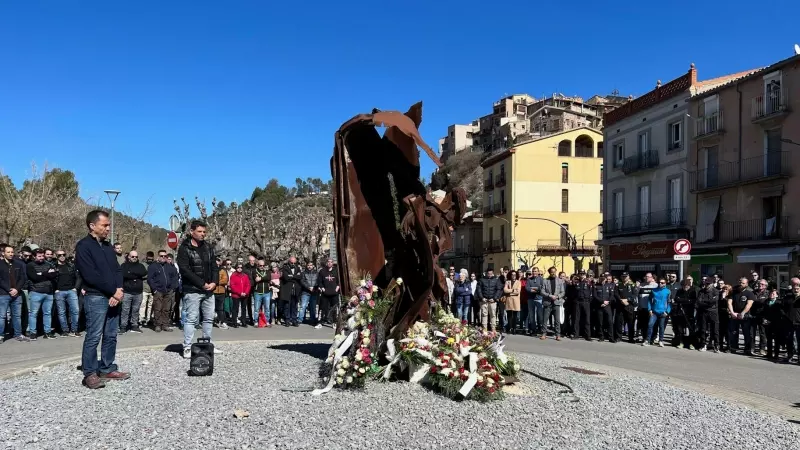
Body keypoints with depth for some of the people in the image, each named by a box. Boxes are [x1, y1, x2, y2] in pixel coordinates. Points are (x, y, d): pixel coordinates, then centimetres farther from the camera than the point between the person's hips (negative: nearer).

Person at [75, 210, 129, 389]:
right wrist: (113, 292, -13)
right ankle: (90, 374, 3)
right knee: (93, 336, -4)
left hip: (113, 297, 8)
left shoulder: (108, 246, 16)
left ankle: (107, 369, 19)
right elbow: (90, 276, -16)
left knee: (111, 335, 10)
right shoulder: (83, 246, -8)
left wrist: (119, 290, -5)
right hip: (95, 298, -8)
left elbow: (117, 269, 14)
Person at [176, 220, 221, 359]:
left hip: (209, 290, 6)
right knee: (191, 319, -5)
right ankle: (187, 348, 0)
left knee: (209, 318, 11)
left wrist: (214, 282, -5)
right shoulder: (184, 248, -7)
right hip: (192, 290, -6)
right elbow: (185, 270, -15)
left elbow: (214, 266, 12)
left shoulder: (208, 247, 12)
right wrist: (202, 284, -17)